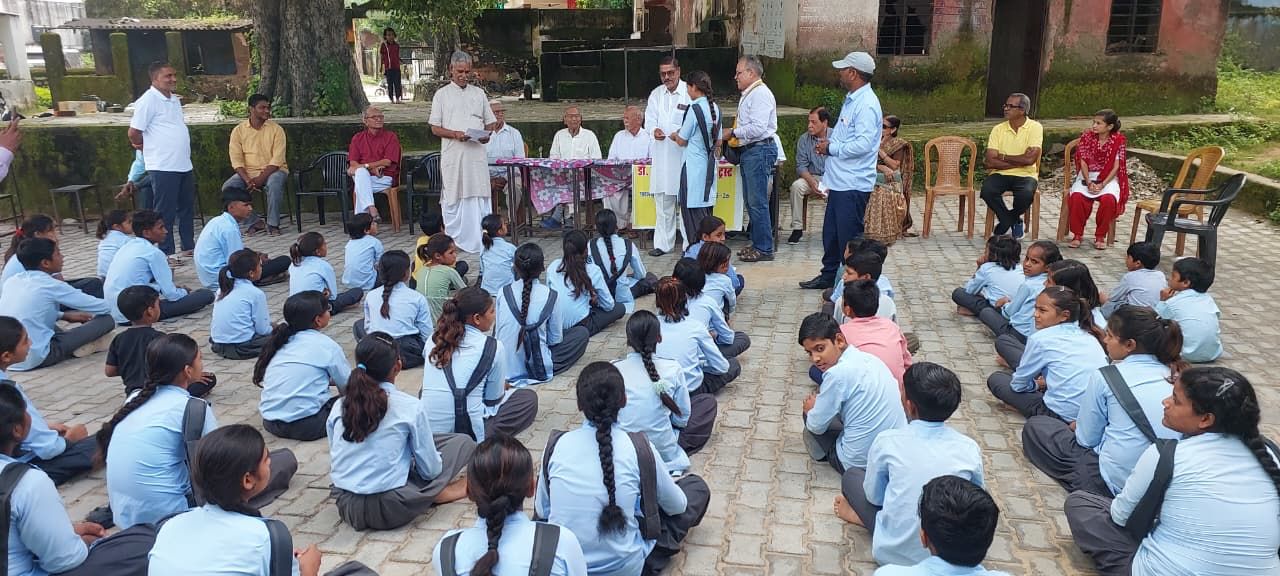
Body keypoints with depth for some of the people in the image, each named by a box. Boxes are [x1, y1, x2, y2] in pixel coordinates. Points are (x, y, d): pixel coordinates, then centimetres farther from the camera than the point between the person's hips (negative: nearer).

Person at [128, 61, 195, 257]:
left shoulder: (174, 100, 13)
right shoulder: (149, 100, -12)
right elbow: (133, 132, -11)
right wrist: (145, 148, 4)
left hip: (184, 165, 8)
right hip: (163, 167, -8)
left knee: (187, 208, 16)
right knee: (165, 212, -1)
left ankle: (189, 246, 27)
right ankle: (166, 253, 6)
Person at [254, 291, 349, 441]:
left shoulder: (281, 341, 12)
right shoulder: (326, 345, -5)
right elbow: (347, 385, 3)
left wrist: (328, 378, 27)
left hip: (270, 423, 7)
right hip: (306, 426, -7)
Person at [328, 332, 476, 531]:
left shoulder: (339, 406, 2)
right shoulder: (409, 406, -11)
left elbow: (336, 461, 12)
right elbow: (430, 469, -4)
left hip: (346, 507, 5)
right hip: (390, 510, -5)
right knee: (464, 442, 8)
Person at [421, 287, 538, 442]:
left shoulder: (435, 338, 6)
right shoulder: (492, 347, -8)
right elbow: (494, 399, 1)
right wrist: (503, 385, 26)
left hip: (427, 430, 5)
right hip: (469, 431, -5)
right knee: (529, 398, 13)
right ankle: (483, 442, -3)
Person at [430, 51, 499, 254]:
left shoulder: (479, 93, 15)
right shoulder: (442, 94, 7)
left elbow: (490, 122, 18)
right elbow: (435, 128, 3)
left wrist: (486, 135, -4)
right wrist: (455, 134, -14)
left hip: (477, 153, 2)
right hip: (452, 154, -2)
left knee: (480, 196, -2)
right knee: (452, 198, 2)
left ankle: (481, 241, 2)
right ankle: (453, 240, 10)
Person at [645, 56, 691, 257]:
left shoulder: (690, 93, -5)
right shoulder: (656, 94, 12)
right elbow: (649, 119, 9)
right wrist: (654, 130, -13)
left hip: (685, 152, -5)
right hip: (662, 155, 5)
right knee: (663, 201, 10)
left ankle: (690, 244, 8)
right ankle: (663, 243, 19)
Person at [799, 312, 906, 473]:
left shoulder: (837, 373, -22)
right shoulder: (870, 358, 3)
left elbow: (816, 426, -9)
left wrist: (811, 410, 12)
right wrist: (822, 401, 14)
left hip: (860, 464, -7)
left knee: (810, 413, 12)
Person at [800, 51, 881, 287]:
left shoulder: (866, 104, -18)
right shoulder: (851, 100, 15)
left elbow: (863, 143, -27)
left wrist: (831, 148, -15)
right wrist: (828, 142, 6)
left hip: (853, 184, -10)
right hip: (840, 180, 10)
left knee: (849, 237, -1)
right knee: (831, 233, 19)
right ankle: (829, 275, 32)